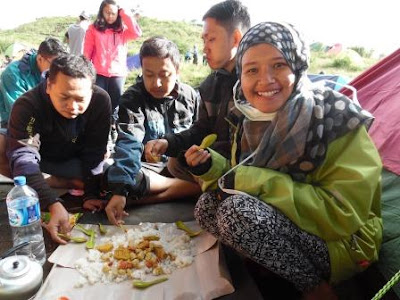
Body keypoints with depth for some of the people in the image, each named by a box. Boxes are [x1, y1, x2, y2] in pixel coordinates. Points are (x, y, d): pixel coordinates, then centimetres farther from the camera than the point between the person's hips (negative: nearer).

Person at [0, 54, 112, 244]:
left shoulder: (101, 101, -26)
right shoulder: (27, 106, -30)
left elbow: (93, 154, -19)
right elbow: (22, 157, -37)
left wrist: (91, 195, -24)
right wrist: (53, 204, -50)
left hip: (72, 163, 2)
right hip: (37, 157, -1)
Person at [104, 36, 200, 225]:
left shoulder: (190, 96, -1)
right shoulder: (132, 99, -10)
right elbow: (128, 144, -24)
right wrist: (120, 190, -37)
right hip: (149, 165, -1)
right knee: (111, 176, -33)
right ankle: (185, 185, -18)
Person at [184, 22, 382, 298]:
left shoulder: (337, 119, -20)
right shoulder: (252, 121, -3)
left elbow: (344, 212, -23)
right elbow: (241, 181, 8)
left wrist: (255, 181, -26)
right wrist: (212, 166, -14)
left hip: (341, 243, -5)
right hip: (283, 230, 6)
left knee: (238, 210, -28)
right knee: (207, 205, -12)